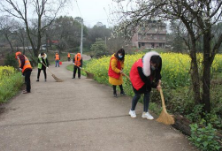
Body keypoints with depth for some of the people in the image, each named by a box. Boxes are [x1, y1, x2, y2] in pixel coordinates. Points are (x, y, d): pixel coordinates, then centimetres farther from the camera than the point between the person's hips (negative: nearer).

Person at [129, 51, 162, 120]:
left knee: (147, 93, 0)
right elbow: (145, 80, -29)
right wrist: (155, 86, -20)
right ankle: (132, 110, 22)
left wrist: (158, 79, -20)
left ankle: (145, 113, 8)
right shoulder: (141, 67, -43)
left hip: (147, 78, 6)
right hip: (137, 78, -6)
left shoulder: (155, 63, -27)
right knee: (138, 95, 0)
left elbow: (157, 70, -4)